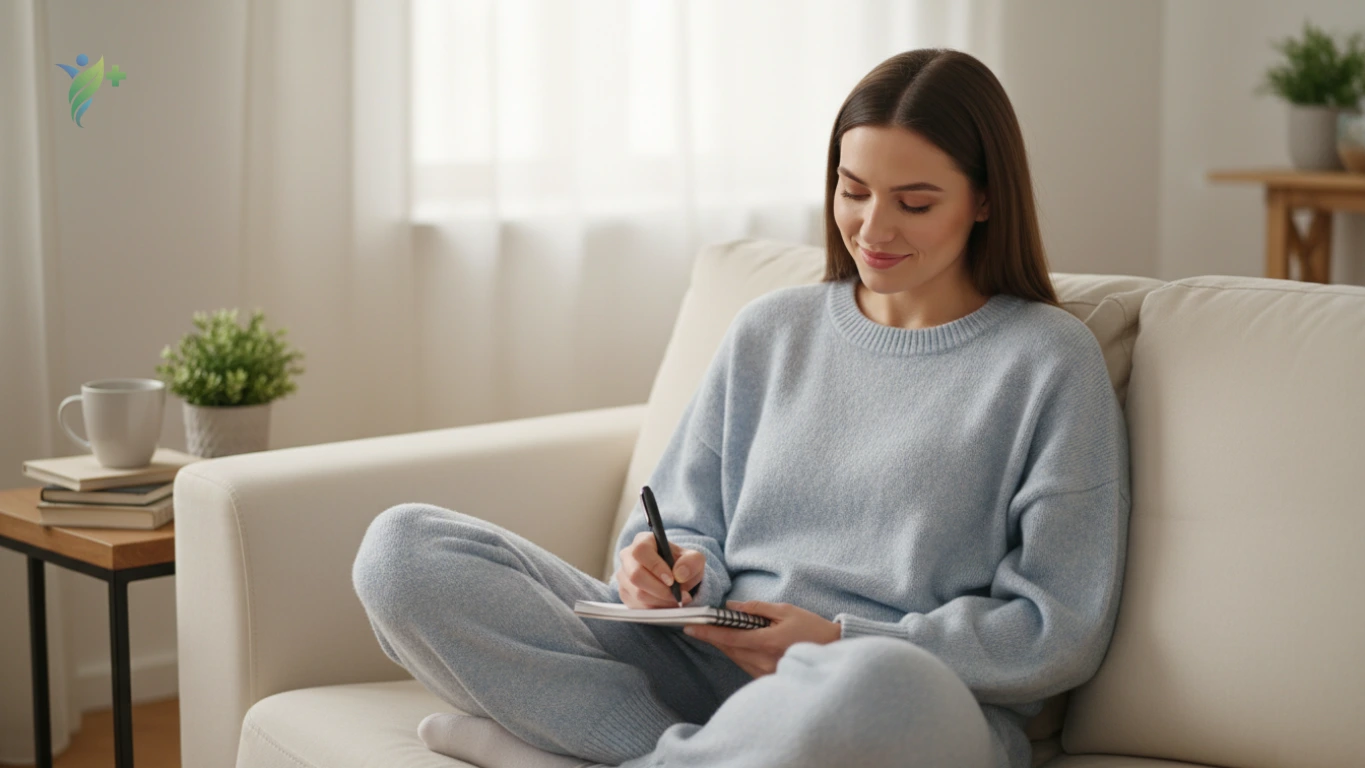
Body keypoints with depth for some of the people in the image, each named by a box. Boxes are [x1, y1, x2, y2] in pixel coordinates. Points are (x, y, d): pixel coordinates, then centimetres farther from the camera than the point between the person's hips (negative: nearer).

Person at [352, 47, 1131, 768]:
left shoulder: (1052, 361, 2)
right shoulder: (769, 331, 17)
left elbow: (1063, 632, -2)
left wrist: (843, 641, -11)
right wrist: (675, 571, -6)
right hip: (705, 666, 4)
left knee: (877, 686, -45)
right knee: (403, 548, -11)